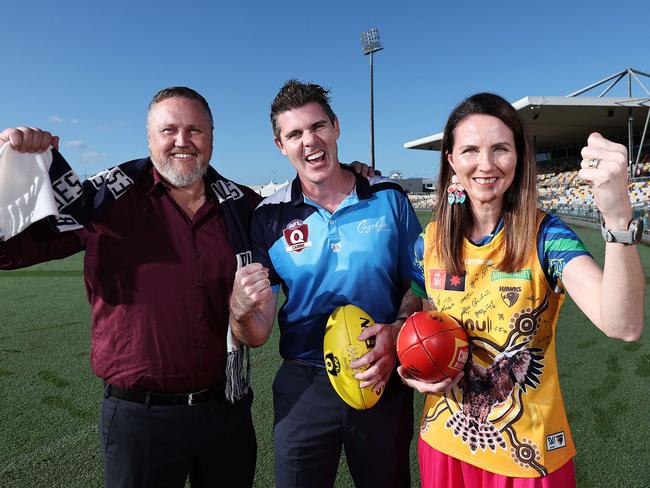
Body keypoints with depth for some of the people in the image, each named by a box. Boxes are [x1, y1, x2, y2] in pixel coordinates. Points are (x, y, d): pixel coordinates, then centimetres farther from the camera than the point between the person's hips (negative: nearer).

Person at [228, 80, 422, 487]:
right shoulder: (270, 218, -7)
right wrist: (242, 312, -29)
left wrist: (397, 331, -18)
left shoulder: (389, 198, -6)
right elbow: (257, 335, -7)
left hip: (384, 382, 1)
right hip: (304, 386, 0)